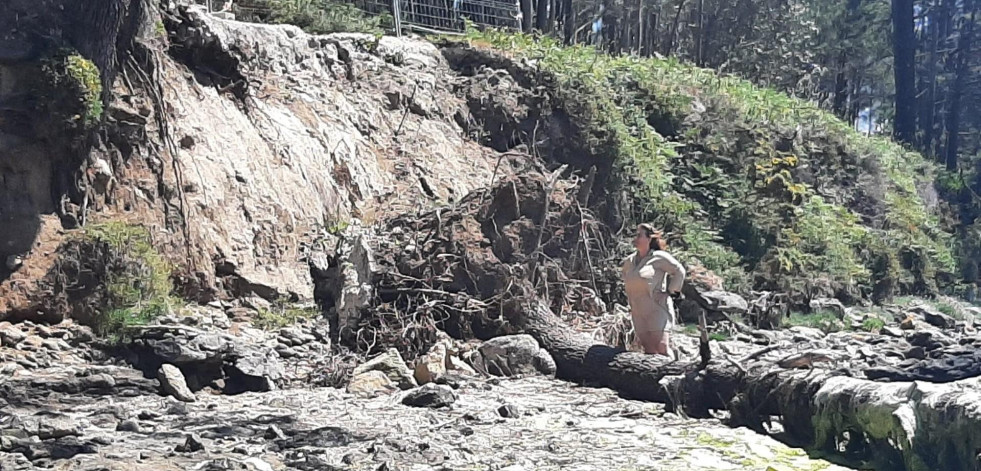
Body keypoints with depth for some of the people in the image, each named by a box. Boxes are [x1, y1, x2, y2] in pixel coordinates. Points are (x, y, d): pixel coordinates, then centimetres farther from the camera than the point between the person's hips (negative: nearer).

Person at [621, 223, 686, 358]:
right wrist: (630, 302, 20)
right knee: (648, 350, 4)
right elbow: (627, 280, 30)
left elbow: (679, 271, -1)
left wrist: (669, 291, -4)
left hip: (657, 309, -6)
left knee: (661, 348, -14)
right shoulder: (629, 261, 12)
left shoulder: (659, 257, -6)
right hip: (638, 313, 6)